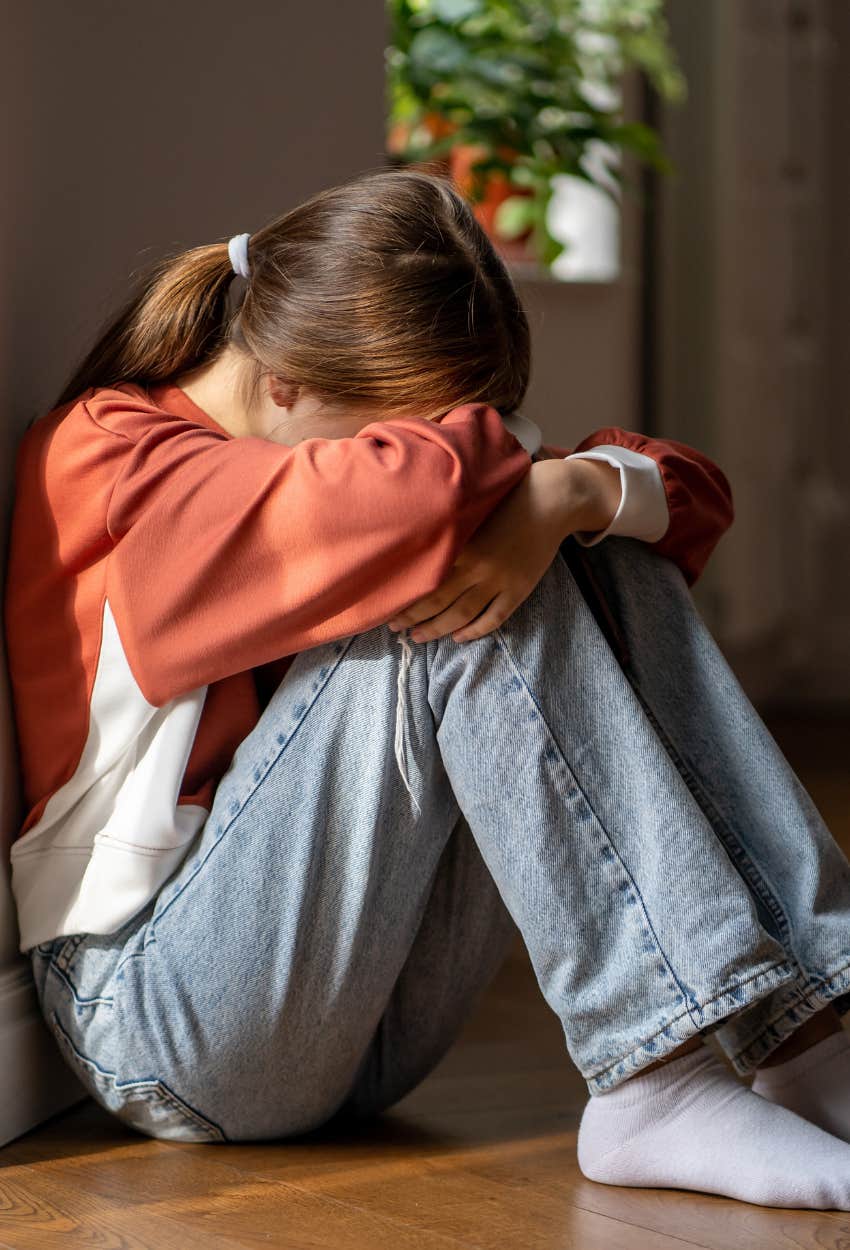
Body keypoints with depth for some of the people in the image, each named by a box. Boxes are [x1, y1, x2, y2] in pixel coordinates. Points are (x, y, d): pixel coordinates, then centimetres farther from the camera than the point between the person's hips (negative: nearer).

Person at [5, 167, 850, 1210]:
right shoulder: (104, 455, -12)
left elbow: (691, 488, 4)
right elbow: (403, 497, -31)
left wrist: (574, 489, -18)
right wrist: (514, 466, -9)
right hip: (152, 1016, -7)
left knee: (610, 563, -8)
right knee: (438, 599, -26)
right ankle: (660, 1078, -30)